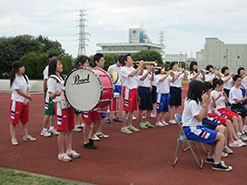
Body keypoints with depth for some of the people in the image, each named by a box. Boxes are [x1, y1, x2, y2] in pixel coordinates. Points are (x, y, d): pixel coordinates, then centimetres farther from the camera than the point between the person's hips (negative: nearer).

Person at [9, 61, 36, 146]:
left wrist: (26, 99, -7)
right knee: (14, 120, -2)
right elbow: (19, 91, -13)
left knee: (25, 120, 15)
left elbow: (27, 89, 6)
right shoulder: (14, 78, -12)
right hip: (16, 101, -7)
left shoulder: (25, 77, 7)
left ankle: (26, 136, 26)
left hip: (25, 101, 7)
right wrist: (28, 96, -4)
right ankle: (13, 138, 4)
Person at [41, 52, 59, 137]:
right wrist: (45, 92, -9)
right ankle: (44, 130, 5)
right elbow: (45, 81, -10)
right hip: (49, 93, -8)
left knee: (54, 112, 12)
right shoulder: (48, 68, -9)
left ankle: (52, 129, 21)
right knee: (48, 113, -4)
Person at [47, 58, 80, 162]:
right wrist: (56, 94, -35)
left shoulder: (62, 78, 19)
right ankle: (61, 154, 5)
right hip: (60, 106, -8)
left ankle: (69, 150, 22)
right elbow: (51, 95, -15)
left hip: (69, 104, 8)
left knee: (69, 129, 11)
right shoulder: (51, 79, -7)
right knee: (63, 131, -5)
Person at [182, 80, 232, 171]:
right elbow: (199, 118, -20)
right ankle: (217, 164, -8)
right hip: (191, 130, -10)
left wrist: (206, 104, -1)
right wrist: (204, 104, -18)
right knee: (221, 137, -12)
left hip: (197, 127, 10)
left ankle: (210, 158, 21)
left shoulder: (196, 100, 11)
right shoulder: (192, 103, -19)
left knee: (220, 135, 12)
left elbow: (204, 116, 14)